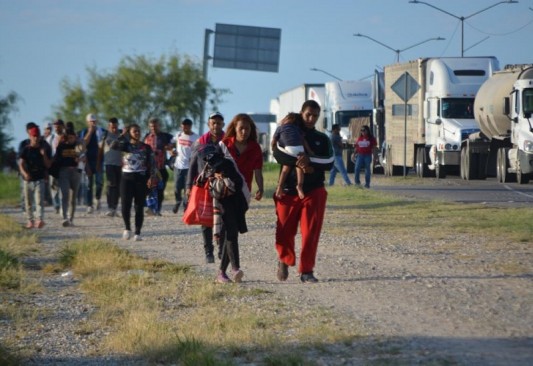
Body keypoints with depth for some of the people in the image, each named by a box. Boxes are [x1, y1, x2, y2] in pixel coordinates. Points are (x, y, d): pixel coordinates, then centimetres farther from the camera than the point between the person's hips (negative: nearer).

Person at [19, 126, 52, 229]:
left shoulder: (44, 149, 3)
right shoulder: (26, 149, 2)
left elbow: (48, 165, 3)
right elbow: (21, 163, -4)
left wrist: (44, 155, -13)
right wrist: (24, 173, -23)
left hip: (40, 179, -1)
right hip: (28, 179, 2)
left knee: (39, 201, -14)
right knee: (28, 202, 8)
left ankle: (40, 220, -23)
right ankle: (30, 220, 19)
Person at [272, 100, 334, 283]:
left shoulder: (322, 139, 12)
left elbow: (329, 163, -1)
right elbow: (278, 154, -12)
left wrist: (312, 167, -19)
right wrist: (297, 161, -27)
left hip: (314, 191, 1)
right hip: (289, 190, -1)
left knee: (310, 233, -5)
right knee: (284, 232, 1)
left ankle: (306, 271, 3)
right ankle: (285, 260, 28)